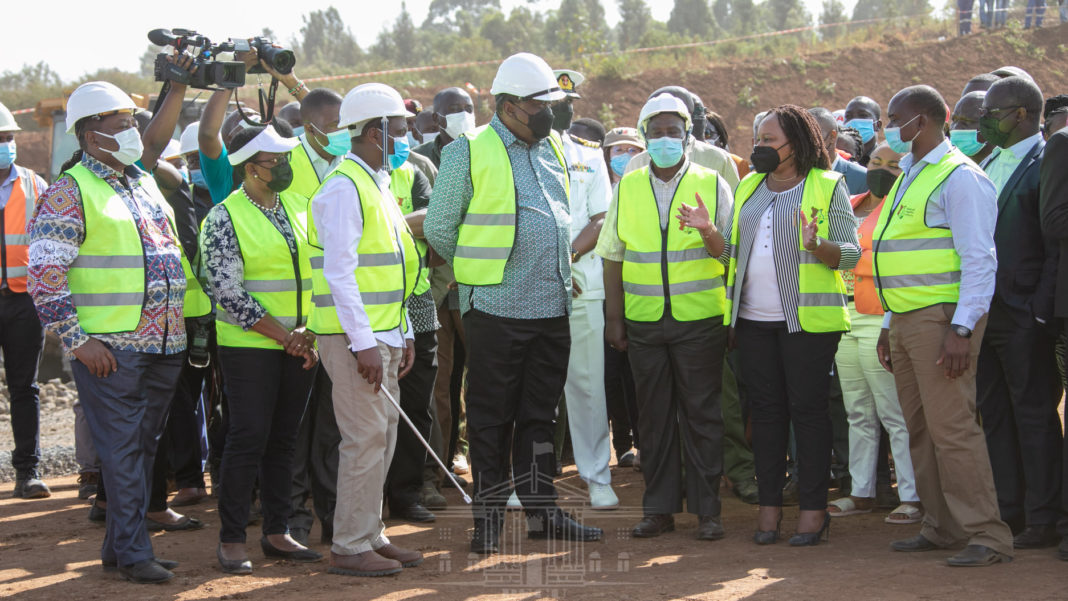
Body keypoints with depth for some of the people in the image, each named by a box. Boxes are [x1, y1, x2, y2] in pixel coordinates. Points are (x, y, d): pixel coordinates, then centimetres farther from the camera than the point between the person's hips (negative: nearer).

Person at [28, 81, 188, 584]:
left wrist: (185, 328, 20)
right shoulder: (69, 192, -7)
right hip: (110, 348, -7)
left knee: (144, 447, 11)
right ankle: (132, 553, 1)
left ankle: (118, 544, 20)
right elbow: (44, 276, -13)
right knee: (122, 450, -5)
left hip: (164, 345, 7)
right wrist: (77, 340, -16)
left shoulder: (146, 185, 17)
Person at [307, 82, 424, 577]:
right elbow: (339, 273, -19)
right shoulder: (344, 188, -14)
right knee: (365, 438, -8)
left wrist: (403, 333, 19)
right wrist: (363, 343, -22)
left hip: (382, 332, 10)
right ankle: (348, 548, -2)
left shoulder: (377, 186, 18)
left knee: (382, 436, 12)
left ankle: (370, 536, 20)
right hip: (355, 336, -10)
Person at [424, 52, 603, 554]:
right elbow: (438, 228, -1)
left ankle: (541, 510, 17)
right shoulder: (470, 153, -6)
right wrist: (480, 268, 7)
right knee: (491, 418, 2)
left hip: (553, 305, 6)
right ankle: (489, 517, 9)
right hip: (496, 308, -5)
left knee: (539, 415, 11)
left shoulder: (554, 149, 12)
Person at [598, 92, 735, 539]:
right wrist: (614, 317, 8)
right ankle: (659, 508, 13)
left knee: (701, 413, -1)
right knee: (654, 414, 6)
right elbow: (614, 256, 13)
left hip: (699, 319, -2)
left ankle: (707, 509, 6)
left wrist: (708, 231, -20)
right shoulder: (628, 187, 10)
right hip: (644, 321, 2)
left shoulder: (712, 184, 4)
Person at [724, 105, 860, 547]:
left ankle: (813, 509, 4)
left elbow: (852, 252, -6)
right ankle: (769, 504, 13)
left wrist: (817, 248, -24)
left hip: (807, 318, -5)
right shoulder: (748, 187, 16)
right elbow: (732, 252, 19)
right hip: (754, 319, 5)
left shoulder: (827, 187, -1)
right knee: (765, 409, 7)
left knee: (808, 409, -2)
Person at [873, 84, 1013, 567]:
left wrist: (961, 328, -22)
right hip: (906, 321, 9)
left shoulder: (959, 177, -9)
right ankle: (941, 527, 18)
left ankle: (986, 536, -8)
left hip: (942, 317, -9)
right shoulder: (908, 178, 20)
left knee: (951, 427, -12)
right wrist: (889, 325, 20)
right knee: (921, 430, 11)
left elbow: (979, 259, -16)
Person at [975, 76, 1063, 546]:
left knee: (1034, 417, -2)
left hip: (1023, 317, -8)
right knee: (994, 415, 12)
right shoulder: (989, 165, 15)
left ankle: (1042, 521, 4)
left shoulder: (1046, 164, -10)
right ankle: (1008, 512, 21)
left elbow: (1057, 247, -15)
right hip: (983, 311, 8)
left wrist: (1040, 313, -18)